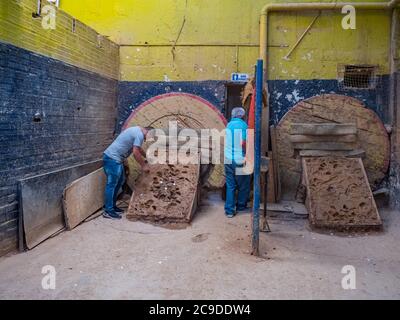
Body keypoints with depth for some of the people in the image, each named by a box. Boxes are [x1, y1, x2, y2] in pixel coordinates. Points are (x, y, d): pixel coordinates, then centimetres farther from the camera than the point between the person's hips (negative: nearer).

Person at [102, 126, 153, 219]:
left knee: (120, 180, 17)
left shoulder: (137, 130, 18)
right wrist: (143, 165, -5)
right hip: (112, 158, -11)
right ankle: (108, 211, 1)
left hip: (115, 158, 11)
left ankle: (111, 205, 24)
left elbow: (138, 149, 32)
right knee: (112, 184, -6)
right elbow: (136, 153, -17)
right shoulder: (139, 134, -14)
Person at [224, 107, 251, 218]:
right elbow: (243, 143, -18)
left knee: (230, 186, 9)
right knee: (243, 185, 13)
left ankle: (229, 210, 7)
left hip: (228, 160, 6)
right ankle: (241, 206, 26)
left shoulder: (229, 124, 11)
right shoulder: (243, 124, -9)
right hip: (240, 160, -5)